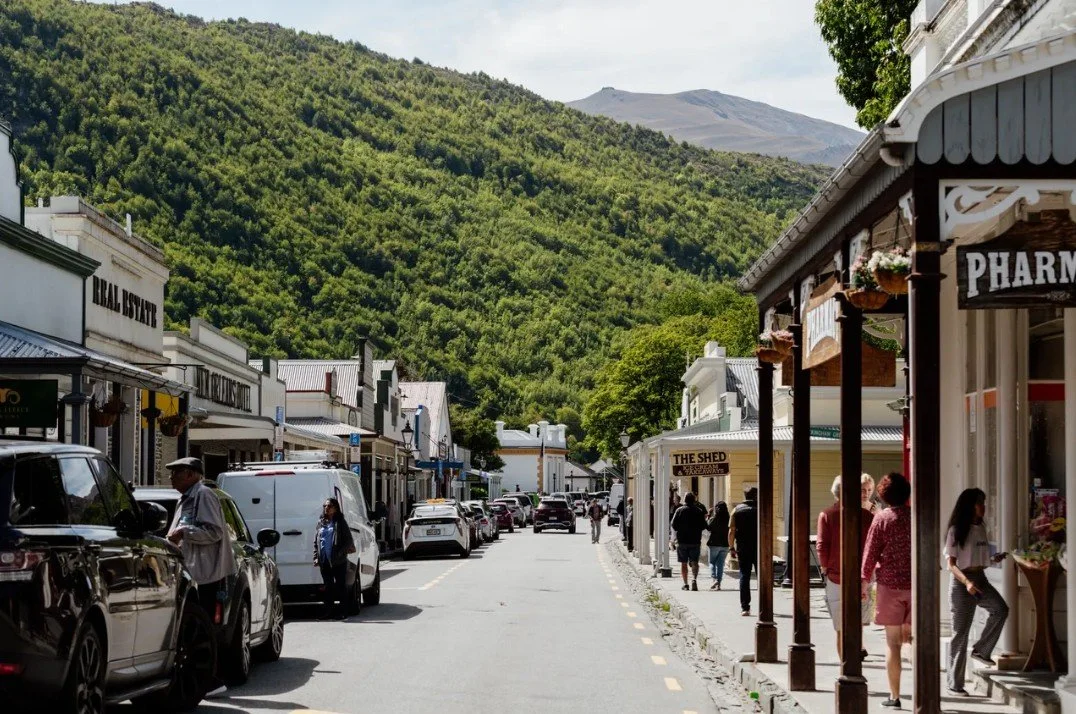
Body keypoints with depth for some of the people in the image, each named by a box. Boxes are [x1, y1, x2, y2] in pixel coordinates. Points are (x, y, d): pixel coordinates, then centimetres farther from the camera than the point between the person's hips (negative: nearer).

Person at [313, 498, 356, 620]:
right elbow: (315, 542, 15)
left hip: (338, 561, -5)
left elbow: (349, 540, -5)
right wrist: (316, 557, 4)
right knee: (328, 587, 8)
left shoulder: (340, 523, -2)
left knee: (341, 586, 1)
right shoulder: (320, 523, 13)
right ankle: (328, 611, 12)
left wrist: (340, 553, -14)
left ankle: (342, 611, 5)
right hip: (324, 561, 5)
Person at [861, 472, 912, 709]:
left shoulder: (882, 518, -6)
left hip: (890, 583, -2)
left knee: (893, 642, 3)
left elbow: (870, 553, -4)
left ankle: (894, 696, 4)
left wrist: (865, 582, 5)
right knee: (914, 639, 12)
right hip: (916, 583, 2)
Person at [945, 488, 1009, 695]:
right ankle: (954, 683, 3)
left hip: (980, 579, 6)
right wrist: (967, 581, -27)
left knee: (1001, 609, -22)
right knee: (960, 632, -3)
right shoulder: (956, 531, -8)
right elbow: (951, 563, -13)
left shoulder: (981, 529, 11)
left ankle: (981, 650, -6)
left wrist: (993, 560, 2)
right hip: (962, 582, -6)